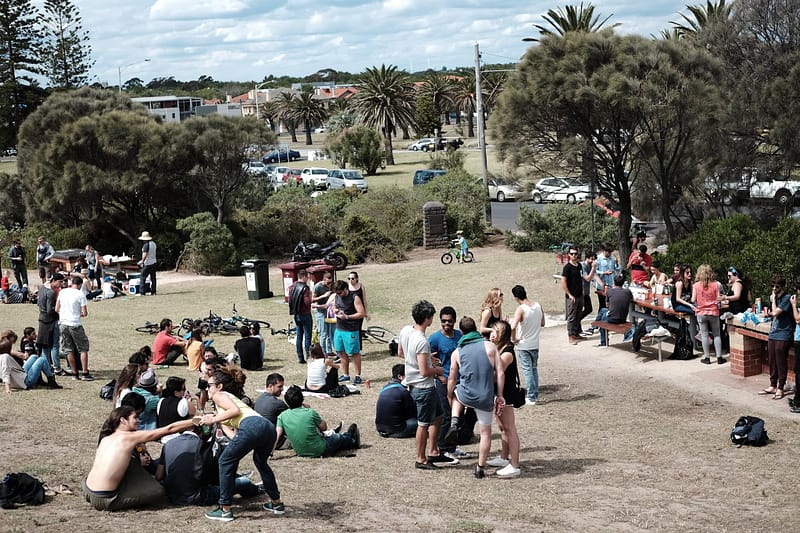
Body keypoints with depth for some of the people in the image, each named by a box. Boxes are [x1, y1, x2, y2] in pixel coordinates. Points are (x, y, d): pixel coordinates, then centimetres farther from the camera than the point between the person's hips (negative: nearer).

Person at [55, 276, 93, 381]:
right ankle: (85, 373, 2)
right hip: (75, 325, -4)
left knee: (69, 350, 12)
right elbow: (85, 313, -10)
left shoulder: (62, 292, 3)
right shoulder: (80, 295, -9)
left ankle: (74, 374, 14)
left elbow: (57, 309, 5)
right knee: (83, 348, 6)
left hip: (64, 324, 4)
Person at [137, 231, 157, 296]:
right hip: (154, 262, 9)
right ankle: (153, 292, 14)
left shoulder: (146, 245, -18)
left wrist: (142, 262, -13)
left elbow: (145, 254, -23)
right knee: (153, 277, 11)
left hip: (147, 264, -9)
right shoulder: (153, 243, 10)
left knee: (143, 277, -4)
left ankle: (142, 292, -7)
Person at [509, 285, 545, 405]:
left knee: (527, 371, 1)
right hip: (535, 344, 6)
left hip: (523, 345, -6)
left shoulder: (521, 309, -21)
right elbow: (542, 323, 11)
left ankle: (531, 398, 5)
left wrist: (514, 339, -16)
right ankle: (535, 394, 25)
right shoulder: (538, 306, -2)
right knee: (534, 369, 18)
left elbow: (513, 327, -32)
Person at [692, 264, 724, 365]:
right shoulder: (715, 285, -6)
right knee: (716, 335, 9)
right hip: (713, 312, 0)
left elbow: (693, 300, -7)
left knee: (704, 335, 6)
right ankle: (719, 357, 8)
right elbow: (718, 299, -6)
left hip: (701, 312, 0)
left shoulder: (696, 285, -7)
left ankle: (706, 358, 8)